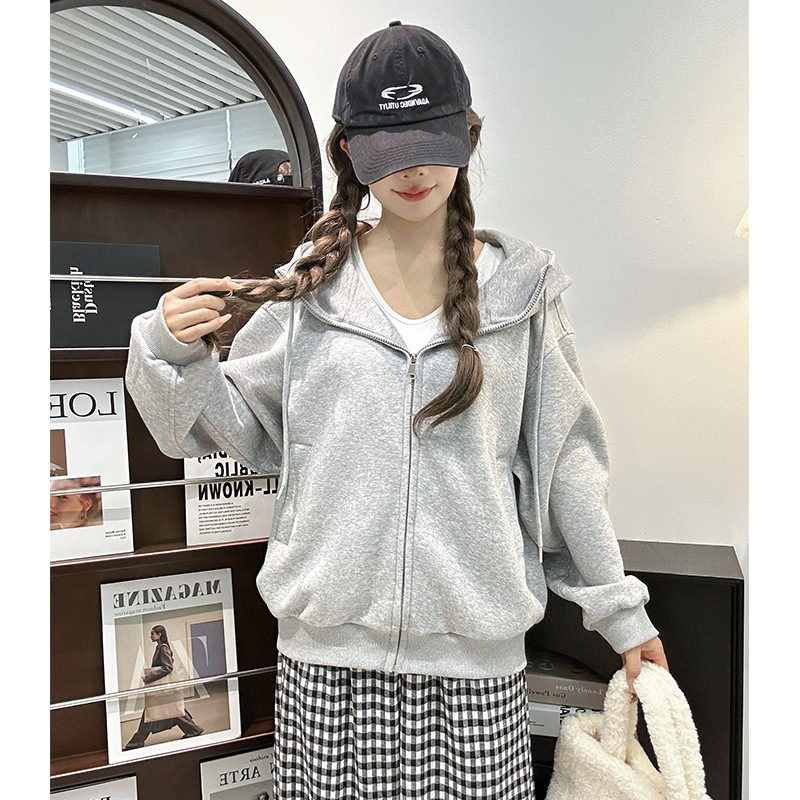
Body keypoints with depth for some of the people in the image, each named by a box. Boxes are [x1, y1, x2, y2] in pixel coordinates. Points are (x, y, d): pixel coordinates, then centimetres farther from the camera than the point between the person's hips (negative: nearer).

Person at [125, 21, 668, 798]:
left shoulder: (519, 285, 1)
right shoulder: (312, 278, 1)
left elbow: (562, 458, 5)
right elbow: (244, 426, 6)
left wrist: (620, 608, 9)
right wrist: (176, 354, -12)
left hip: (475, 646, 0)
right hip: (328, 646, 1)